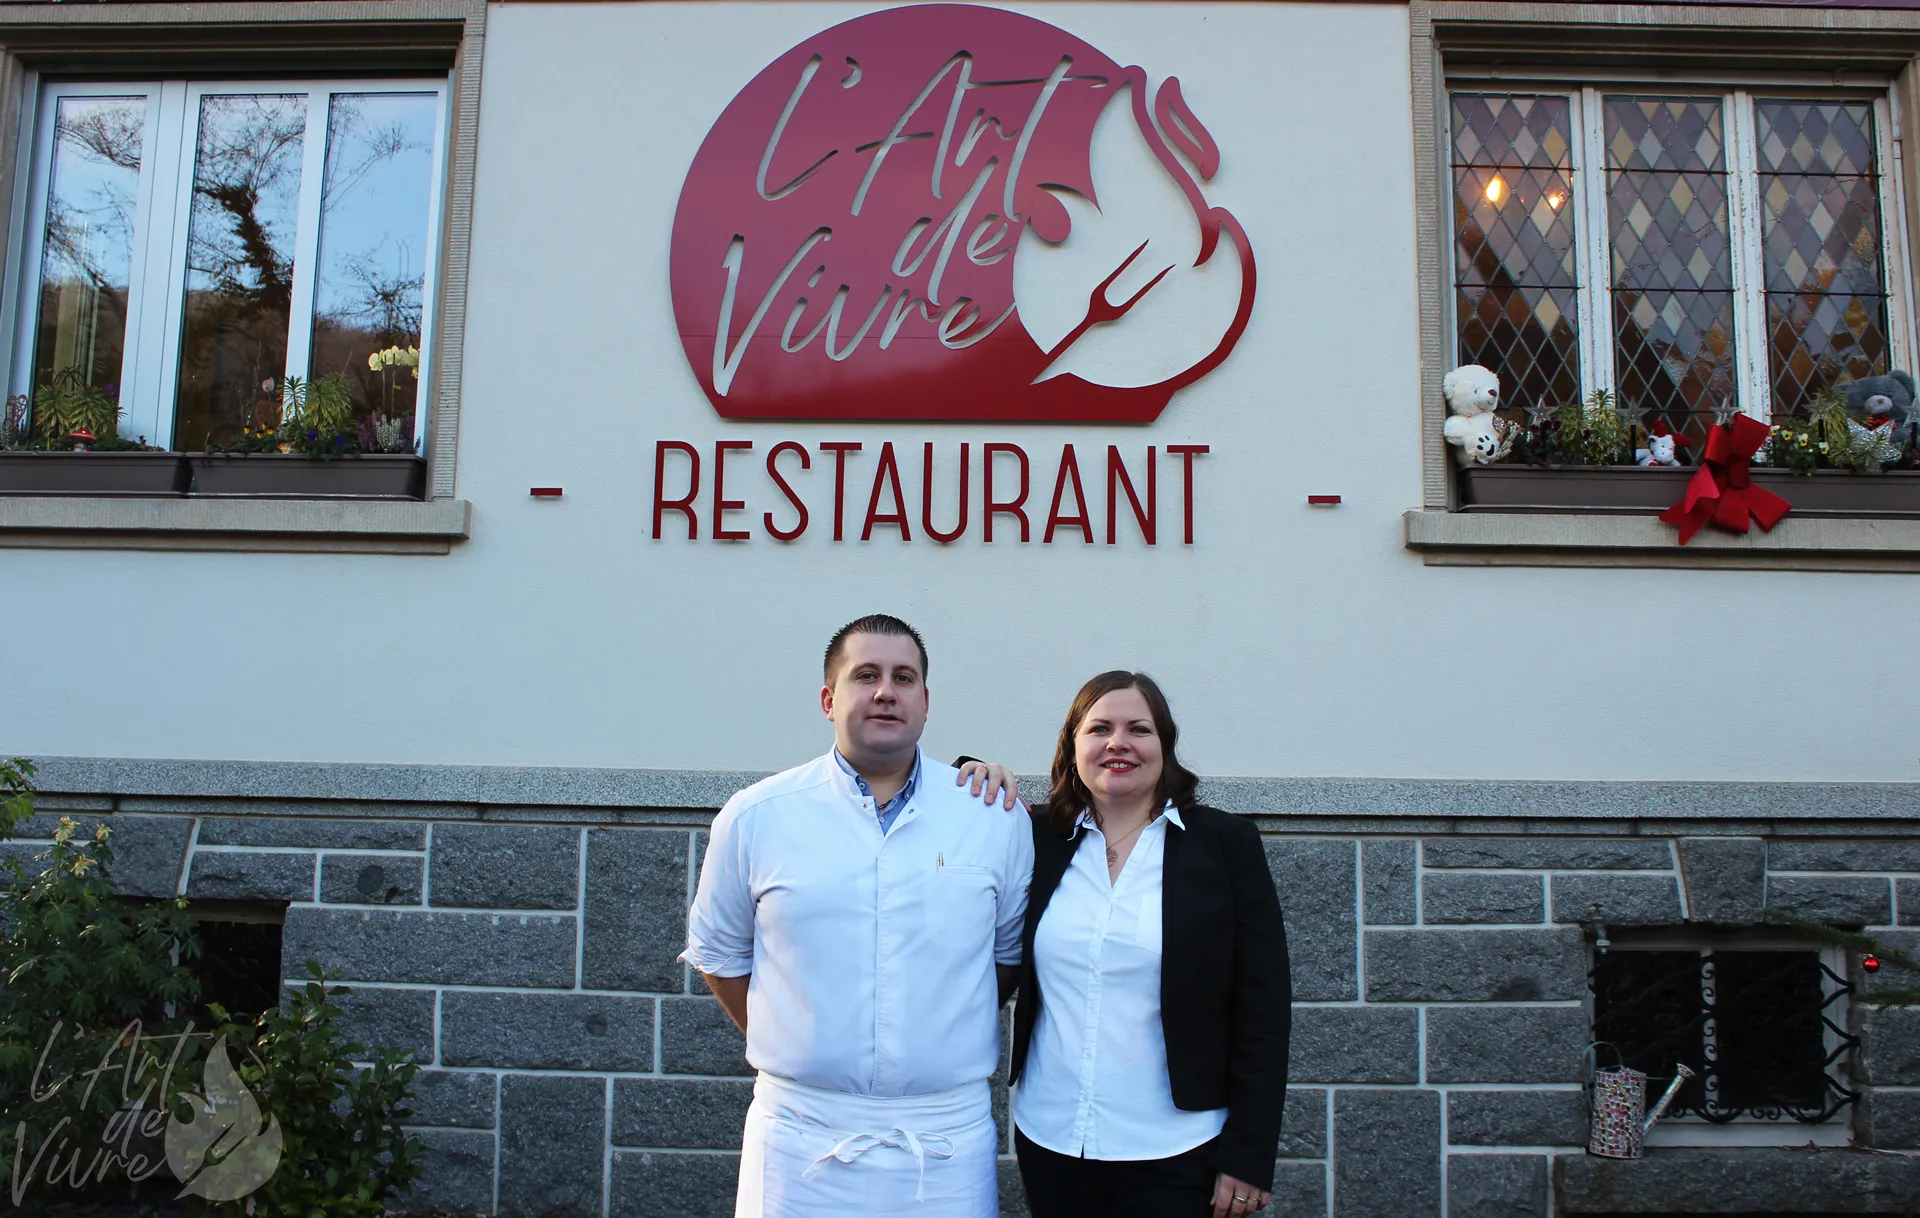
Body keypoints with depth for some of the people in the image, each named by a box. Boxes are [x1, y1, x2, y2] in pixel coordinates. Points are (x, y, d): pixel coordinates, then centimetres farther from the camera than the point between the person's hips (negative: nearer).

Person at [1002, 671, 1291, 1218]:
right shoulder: (1038, 839, 3)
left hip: (1173, 1154, -2)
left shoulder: (1225, 842, -3)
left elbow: (1263, 1007, -3)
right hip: (1048, 1142, 3)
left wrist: (1247, 1155, -8)